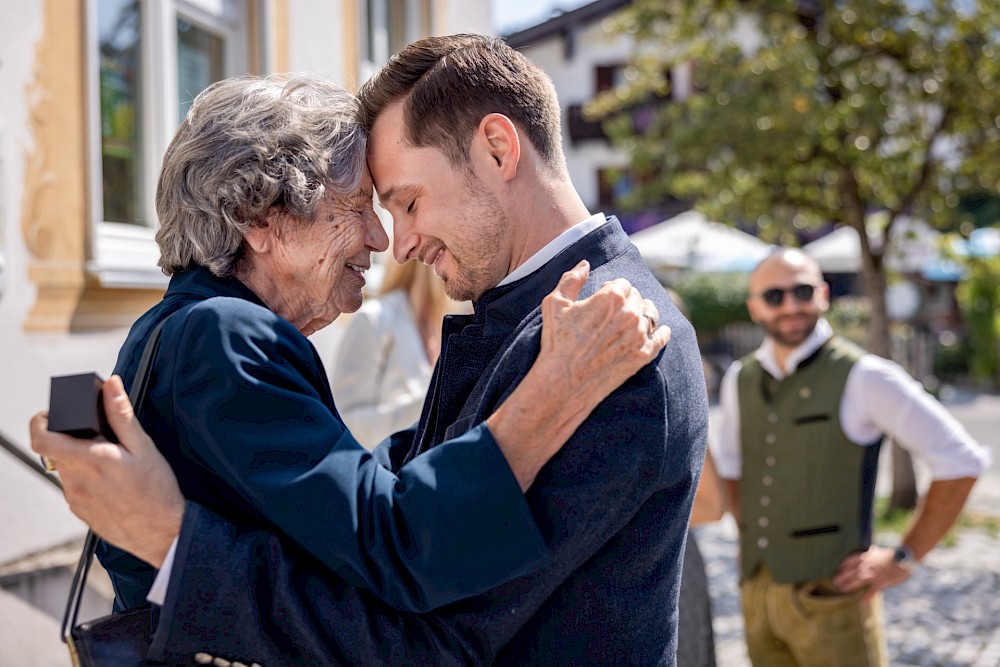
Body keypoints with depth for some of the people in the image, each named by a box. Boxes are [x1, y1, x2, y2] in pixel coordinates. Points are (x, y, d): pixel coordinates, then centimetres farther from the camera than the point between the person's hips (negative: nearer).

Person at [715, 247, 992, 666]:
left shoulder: (862, 377, -10)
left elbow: (963, 462, -9)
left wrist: (903, 559, -8)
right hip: (757, 592, 5)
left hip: (830, 595, -5)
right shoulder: (739, 381, 8)